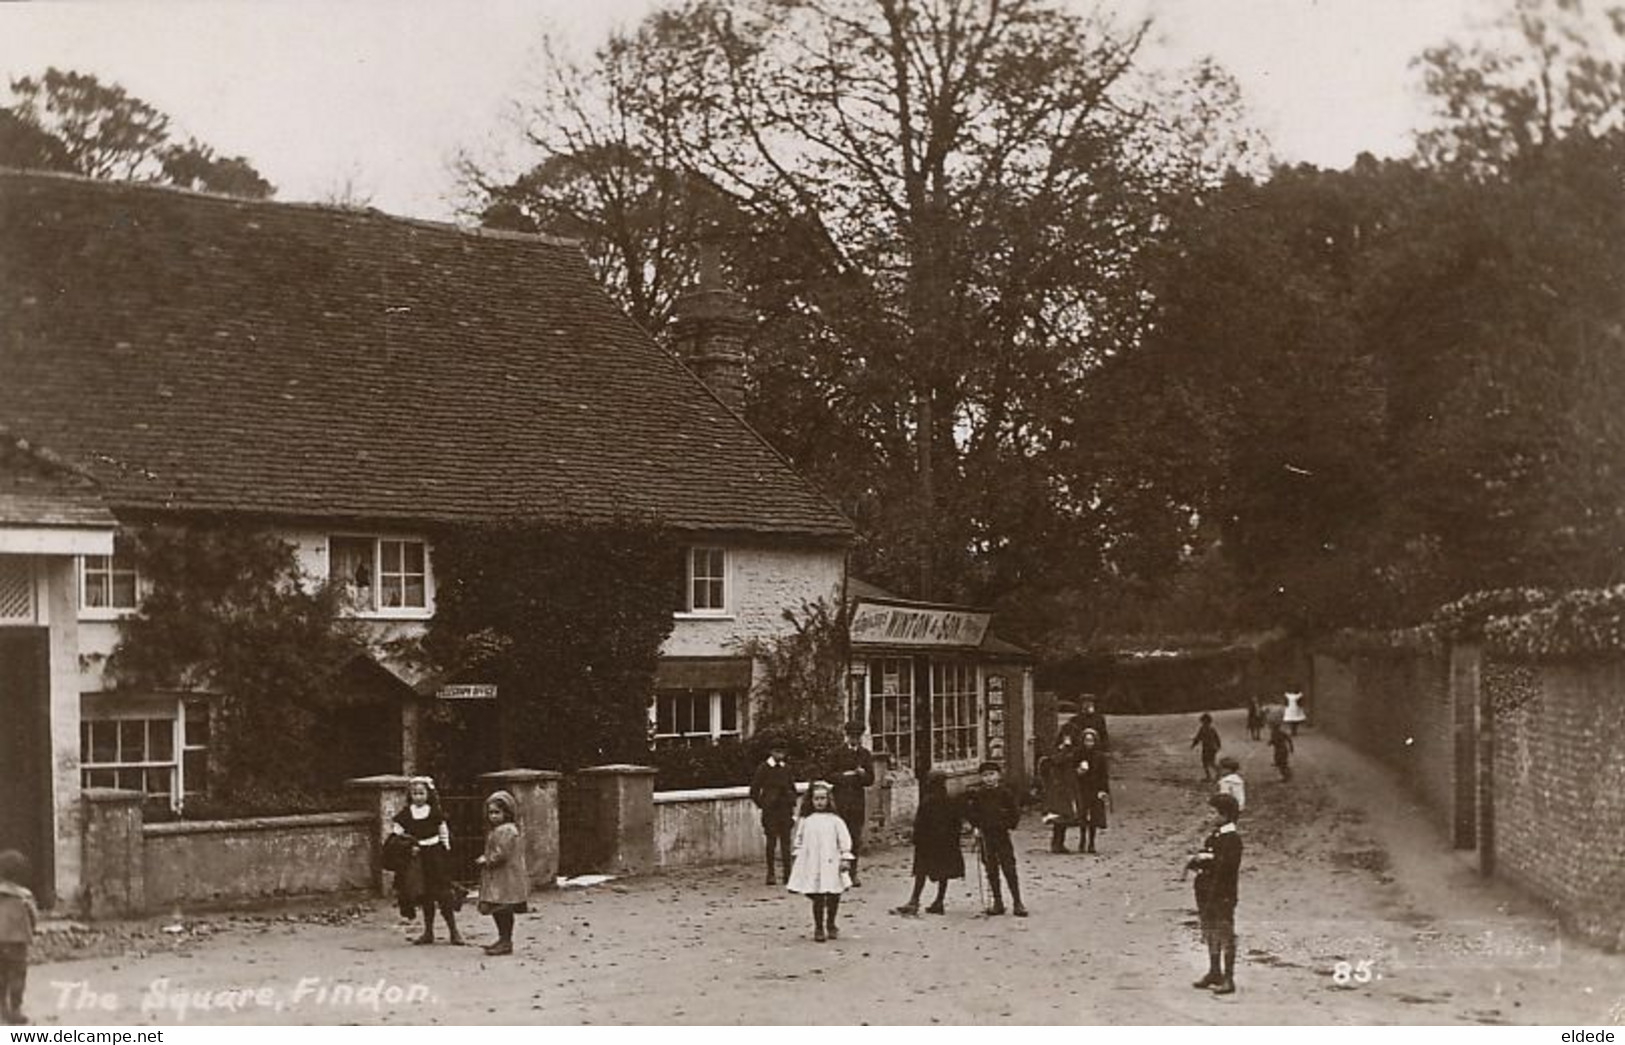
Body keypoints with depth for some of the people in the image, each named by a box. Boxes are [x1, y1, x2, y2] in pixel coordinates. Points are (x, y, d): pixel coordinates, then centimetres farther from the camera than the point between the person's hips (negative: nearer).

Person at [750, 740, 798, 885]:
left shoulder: (786, 768, 10)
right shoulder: (763, 769, -3)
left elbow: (792, 788, 19)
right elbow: (754, 791, 0)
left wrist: (792, 805, 9)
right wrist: (763, 806, -4)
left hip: (785, 811, 4)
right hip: (770, 811, -4)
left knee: (786, 841, 2)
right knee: (771, 842, -1)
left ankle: (787, 873, 5)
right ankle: (771, 874, 3)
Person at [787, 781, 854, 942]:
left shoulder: (835, 820, 1)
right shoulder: (806, 821, 5)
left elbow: (844, 840, 1)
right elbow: (799, 841, 14)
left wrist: (845, 858, -4)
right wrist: (798, 855, 10)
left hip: (831, 865, 0)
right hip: (812, 867, 0)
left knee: (833, 897, 6)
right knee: (818, 897, -2)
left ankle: (831, 925, 26)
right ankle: (818, 928, 10)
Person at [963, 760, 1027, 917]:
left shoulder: (1005, 793, -3)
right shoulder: (977, 794, 2)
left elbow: (1015, 812, 2)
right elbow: (970, 812, 12)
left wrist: (1009, 826, -6)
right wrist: (976, 826, 2)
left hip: (1002, 835, -2)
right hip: (985, 836, 3)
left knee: (1009, 869, -4)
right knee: (991, 870, 6)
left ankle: (1018, 902, 0)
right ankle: (997, 902, 14)